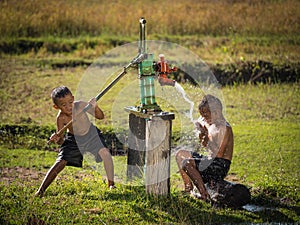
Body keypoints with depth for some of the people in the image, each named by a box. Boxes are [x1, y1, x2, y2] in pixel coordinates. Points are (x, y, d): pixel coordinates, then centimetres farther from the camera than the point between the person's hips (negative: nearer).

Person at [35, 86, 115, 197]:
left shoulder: (80, 105, -28)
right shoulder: (61, 118, -28)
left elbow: (100, 117, -20)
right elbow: (62, 141, -21)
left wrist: (95, 107, -40)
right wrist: (57, 140, -45)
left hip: (91, 133, 1)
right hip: (73, 139, -1)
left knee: (105, 153, -22)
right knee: (60, 164, -10)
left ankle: (111, 183, -3)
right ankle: (41, 190, -1)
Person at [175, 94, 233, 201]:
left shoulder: (224, 128, -17)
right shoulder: (212, 125, 9)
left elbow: (219, 153, -23)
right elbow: (205, 145, 23)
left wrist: (208, 137, -22)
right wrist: (201, 133, 6)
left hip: (220, 166, -10)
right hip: (211, 160, 10)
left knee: (186, 163, -26)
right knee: (180, 154, 14)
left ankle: (204, 194, -20)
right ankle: (188, 187, 13)